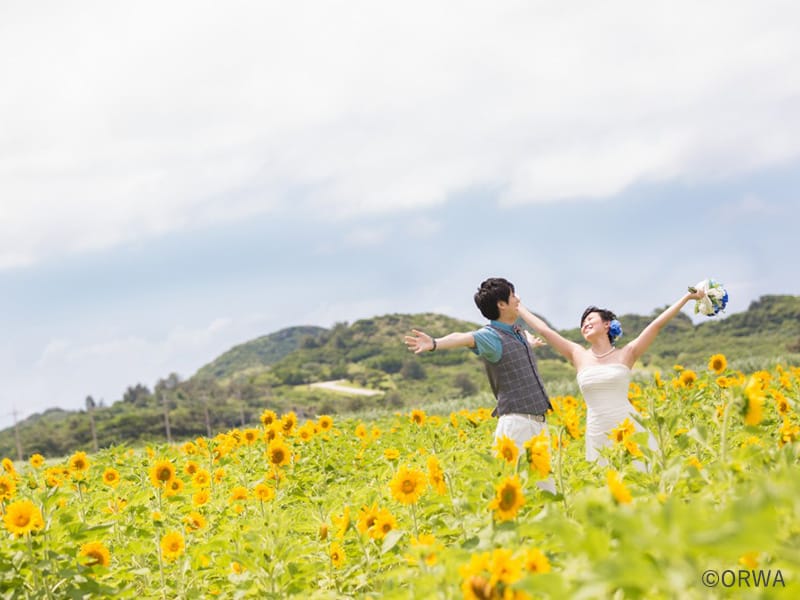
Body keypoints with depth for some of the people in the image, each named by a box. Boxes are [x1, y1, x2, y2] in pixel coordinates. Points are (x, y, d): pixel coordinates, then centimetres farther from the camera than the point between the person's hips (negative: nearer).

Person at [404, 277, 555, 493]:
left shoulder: (517, 331, 14)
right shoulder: (491, 336, -11)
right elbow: (464, 338, -33)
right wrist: (435, 344, -54)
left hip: (539, 421, 9)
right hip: (517, 421, -9)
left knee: (545, 487, 11)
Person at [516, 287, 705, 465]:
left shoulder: (626, 354, 5)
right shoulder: (579, 356, 10)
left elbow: (657, 324, 3)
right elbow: (544, 329, 14)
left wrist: (688, 296, 2)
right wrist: (517, 306, 17)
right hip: (598, 435, 2)